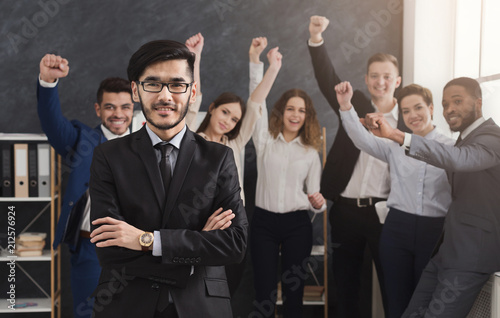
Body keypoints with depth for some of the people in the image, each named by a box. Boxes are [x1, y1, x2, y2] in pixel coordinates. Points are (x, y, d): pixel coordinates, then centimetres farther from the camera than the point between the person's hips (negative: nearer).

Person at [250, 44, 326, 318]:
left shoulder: (310, 153, 8)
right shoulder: (265, 141, 4)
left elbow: (314, 194, 10)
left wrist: (318, 203, -14)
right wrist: (256, 61, -12)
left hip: (297, 225, 1)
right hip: (264, 223, -1)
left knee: (294, 291, 6)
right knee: (264, 292, -1)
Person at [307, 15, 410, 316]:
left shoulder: (408, 120, 2)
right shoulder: (355, 106, 5)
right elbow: (328, 79, -8)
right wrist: (316, 39, -24)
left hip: (384, 211, -2)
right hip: (346, 209, 2)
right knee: (345, 279, 12)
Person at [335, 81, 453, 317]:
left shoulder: (450, 147, 0)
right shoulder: (395, 144, 5)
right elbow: (362, 139, -10)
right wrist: (346, 105, -23)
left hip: (435, 231, -1)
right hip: (397, 228, 2)